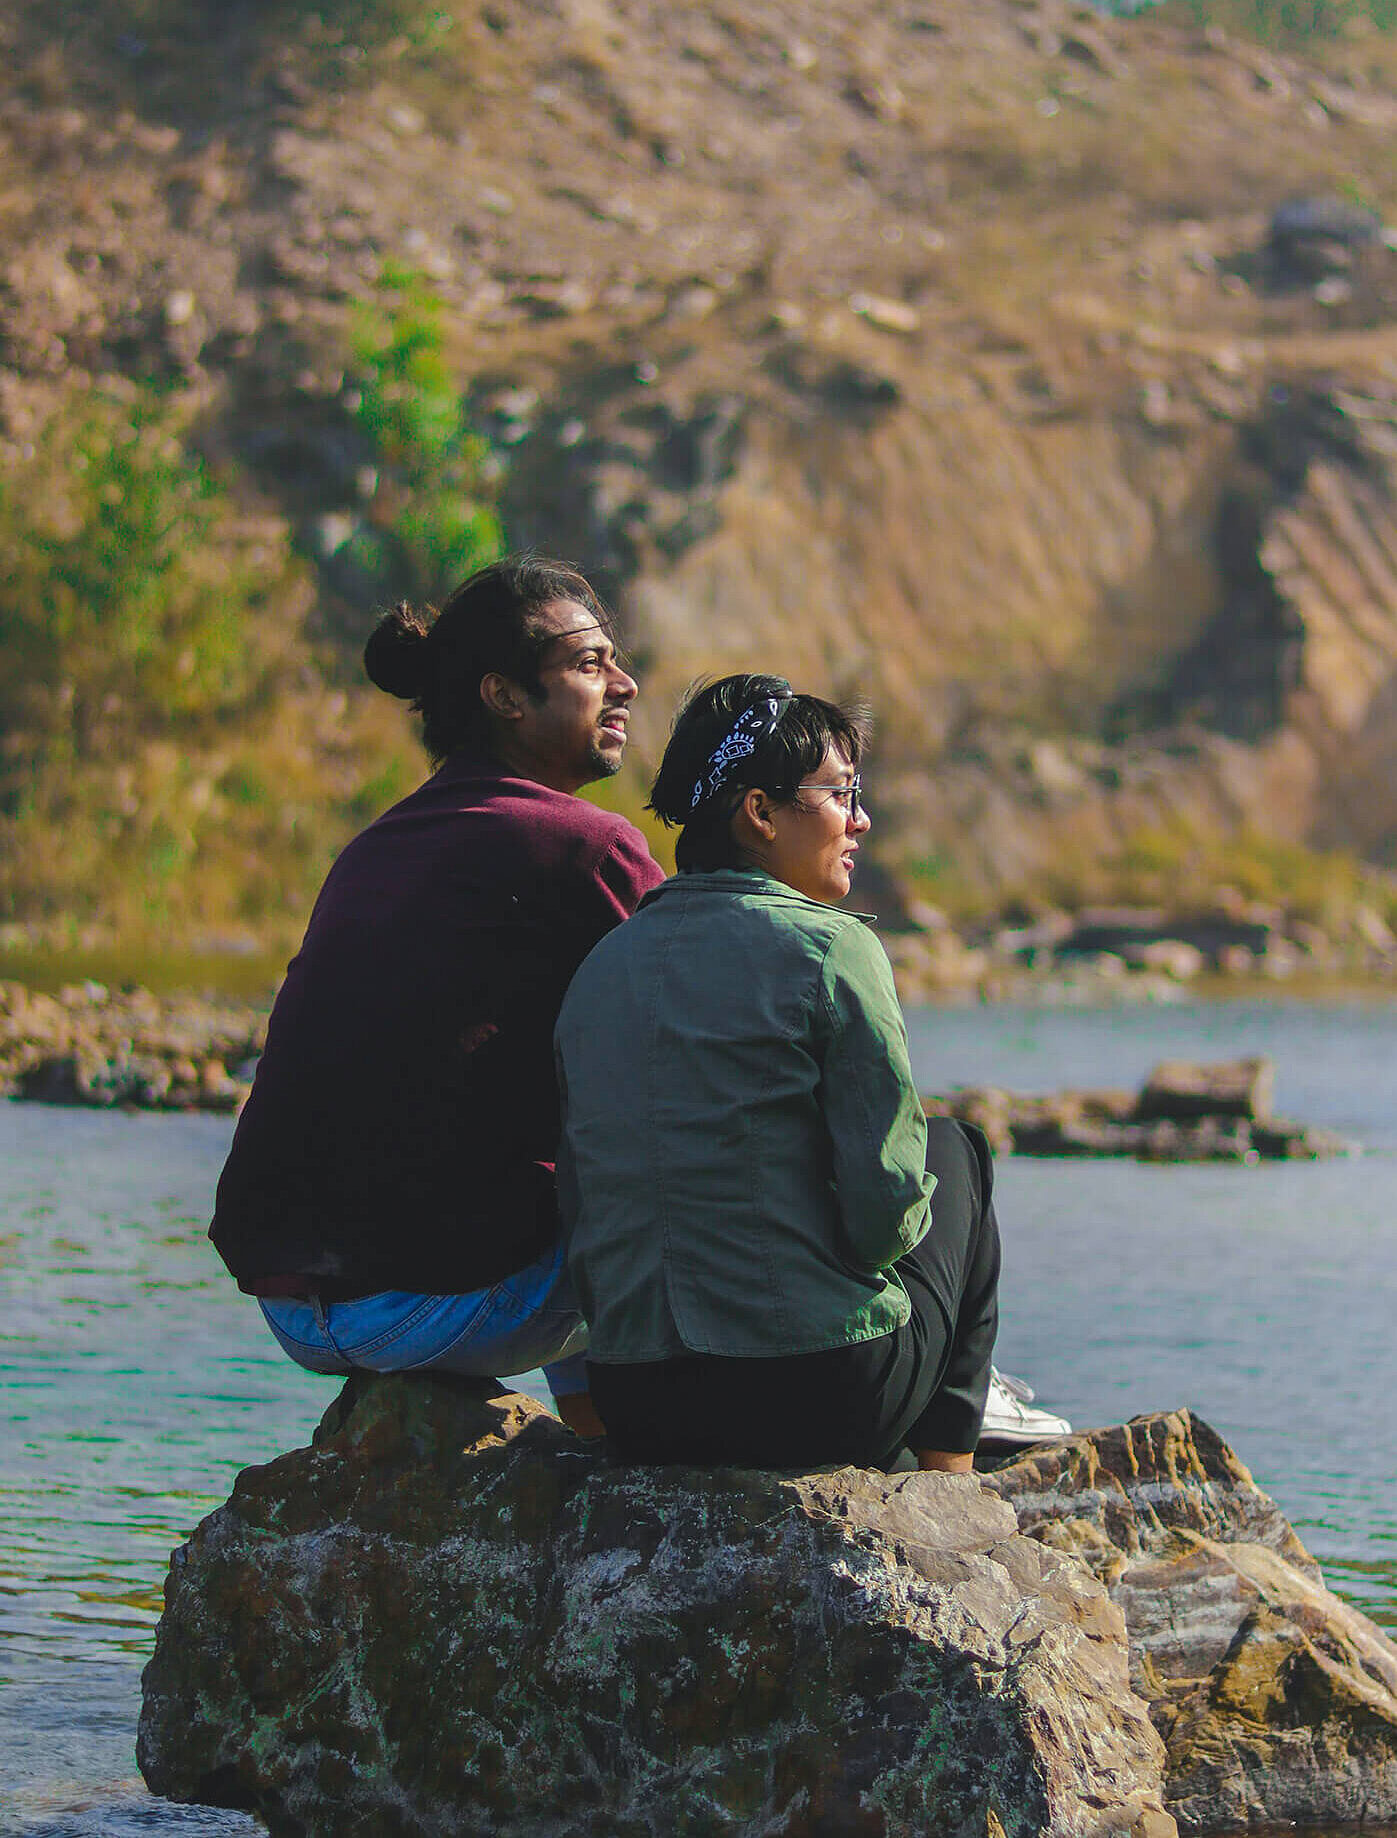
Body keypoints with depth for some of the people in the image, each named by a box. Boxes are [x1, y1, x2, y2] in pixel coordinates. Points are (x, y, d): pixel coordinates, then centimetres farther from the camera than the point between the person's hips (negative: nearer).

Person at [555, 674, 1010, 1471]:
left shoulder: (602, 965, 9)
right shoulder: (830, 948, -9)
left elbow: (576, 1201, 11)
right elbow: (886, 1201, -13)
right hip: (823, 1400, -6)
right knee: (955, 1147, 23)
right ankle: (945, 1463, 26)